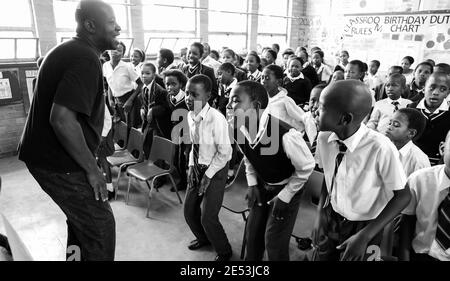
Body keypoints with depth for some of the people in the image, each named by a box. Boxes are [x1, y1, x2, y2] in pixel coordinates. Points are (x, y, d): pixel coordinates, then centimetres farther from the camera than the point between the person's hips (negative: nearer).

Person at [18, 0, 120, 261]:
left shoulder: (70, 51, 12)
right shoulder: (85, 59, -21)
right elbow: (62, 119, -31)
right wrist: (92, 169, -21)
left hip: (46, 155, 10)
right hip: (60, 163, -10)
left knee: (79, 219, 24)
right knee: (100, 226, 1)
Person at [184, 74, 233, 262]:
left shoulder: (216, 119, -25)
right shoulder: (190, 116, -4)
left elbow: (225, 153, -18)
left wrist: (208, 175, -14)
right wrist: (191, 166, 1)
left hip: (215, 170, -6)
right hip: (197, 167, 7)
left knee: (208, 217, -5)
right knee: (189, 210, 13)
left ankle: (224, 252, 24)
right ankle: (203, 238, 45)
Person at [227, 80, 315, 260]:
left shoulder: (285, 135, -39)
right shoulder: (237, 130, -19)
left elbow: (307, 167, -20)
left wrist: (284, 197, -15)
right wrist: (252, 184, 1)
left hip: (287, 189, -5)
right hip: (262, 186, 5)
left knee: (274, 243, 0)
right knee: (252, 233, 15)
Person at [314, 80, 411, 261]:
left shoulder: (381, 148, -30)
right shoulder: (324, 138, -17)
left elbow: (403, 196, -16)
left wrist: (365, 236, -19)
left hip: (364, 227, -3)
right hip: (330, 220, 4)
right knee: (324, 256, 20)